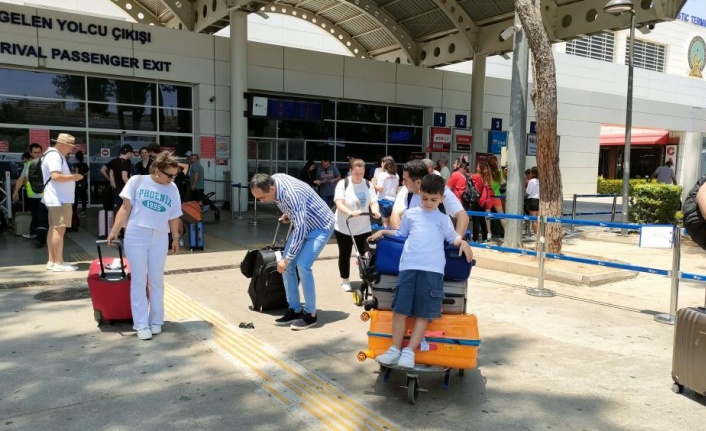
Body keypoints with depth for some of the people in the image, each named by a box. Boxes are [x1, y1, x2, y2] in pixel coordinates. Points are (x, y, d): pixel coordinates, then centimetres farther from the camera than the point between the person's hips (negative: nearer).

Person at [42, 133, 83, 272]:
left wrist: (71, 177, 8)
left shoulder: (56, 155, 18)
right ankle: (59, 263, -7)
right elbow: (56, 176, -26)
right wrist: (73, 177, -15)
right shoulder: (54, 156, -14)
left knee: (53, 228, 12)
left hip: (57, 199, 11)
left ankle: (52, 261, 18)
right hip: (59, 199, -11)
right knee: (59, 229, -9)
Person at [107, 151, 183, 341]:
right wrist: (115, 231, -3)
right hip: (135, 237, -2)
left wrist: (176, 238, 11)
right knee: (138, 281, 1)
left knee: (156, 282, 9)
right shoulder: (137, 181, -2)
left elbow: (174, 217, 11)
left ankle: (156, 321, 20)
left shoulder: (172, 189, 6)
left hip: (160, 240, 2)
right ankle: (141, 325, 6)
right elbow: (125, 208, -1)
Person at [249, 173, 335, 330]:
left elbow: (300, 229, -35)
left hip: (320, 226, -9)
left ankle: (310, 314, -7)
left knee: (302, 265, -21)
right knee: (288, 265, 1)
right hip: (303, 224, 9)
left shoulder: (291, 194, -36)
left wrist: (287, 258, -31)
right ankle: (295, 310, 11)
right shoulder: (273, 180, -11)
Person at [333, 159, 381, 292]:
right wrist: (350, 212, -39)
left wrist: (375, 211, -28)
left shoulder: (368, 185, 0)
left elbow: (373, 202, -4)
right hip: (344, 228, -2)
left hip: (363, 228, 2)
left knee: (365, 254, -1)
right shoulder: (342, 184, -10)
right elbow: (339, 203, -20)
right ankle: (345, 280, 25)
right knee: (344, 255, 10)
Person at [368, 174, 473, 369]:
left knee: (423, 313, -6)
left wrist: (463, 243, -1)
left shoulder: (443, 219, 14)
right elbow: (400, 234, 27)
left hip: (432, 269, -1)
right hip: (408, 267, 1)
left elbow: (453, 238, 18)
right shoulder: (411, 214, 17)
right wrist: (383, 231, 16)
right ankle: (395, 349, 3)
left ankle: (409, 351, -2)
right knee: (400, 309, -5)